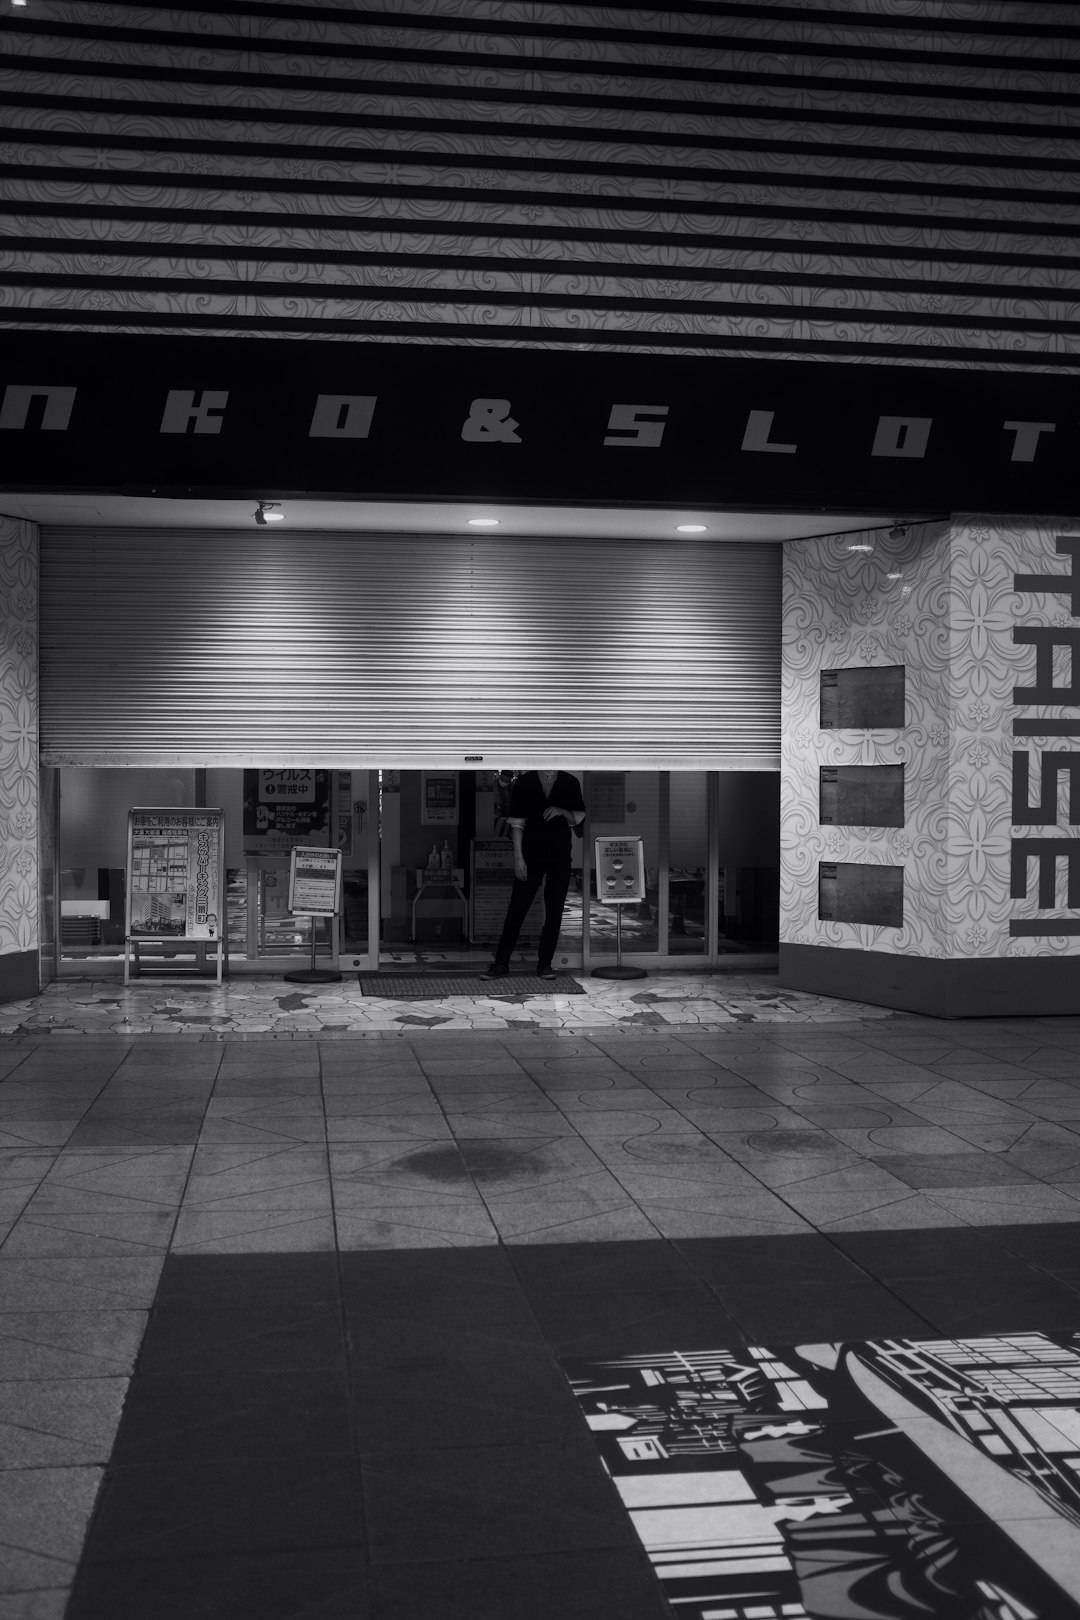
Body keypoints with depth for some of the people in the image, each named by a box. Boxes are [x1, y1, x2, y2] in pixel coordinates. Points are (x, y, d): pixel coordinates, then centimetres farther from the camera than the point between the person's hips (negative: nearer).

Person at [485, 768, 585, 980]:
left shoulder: (570, 783, -3)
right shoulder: (524, 784, -6)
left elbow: (579, 818, 7)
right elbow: (517, 823, -4)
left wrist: (562, 812, -15)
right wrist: (518, 857, -9)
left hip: (561, 857, 1)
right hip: (531, 855, -1)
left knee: (554, 911, 2)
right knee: (517, 908, -3)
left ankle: (544, 963, 13)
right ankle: (501, 963, 3)